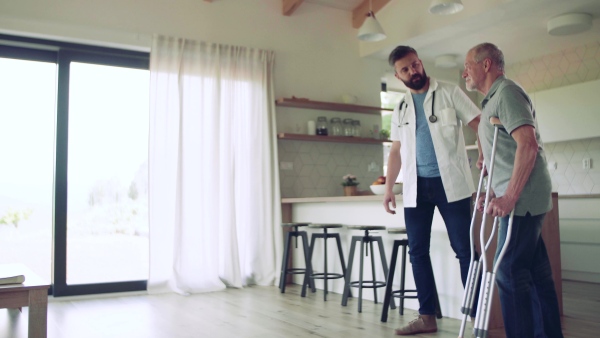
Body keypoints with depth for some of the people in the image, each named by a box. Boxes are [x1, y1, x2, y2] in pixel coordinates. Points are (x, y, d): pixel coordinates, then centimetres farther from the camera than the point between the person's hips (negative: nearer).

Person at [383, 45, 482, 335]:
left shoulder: (449, 93, 2)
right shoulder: (400, 109, 15)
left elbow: (478, 123, -5)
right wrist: (388, 187, 9)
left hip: (450, 183, -4)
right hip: (416, 187, 5)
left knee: (465, 250, -3)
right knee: (417, 252, 6)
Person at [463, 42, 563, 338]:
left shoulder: (507, 92, -9)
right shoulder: (492, 101, 20)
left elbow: (528, 144, -22)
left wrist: (509, 197, -24)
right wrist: (493, 194, 16)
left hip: (523, 198, -10)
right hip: (520, 200, 10)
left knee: (510, 273, -8)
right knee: (535, 273, 12)